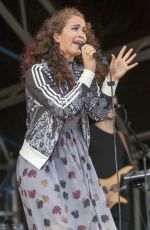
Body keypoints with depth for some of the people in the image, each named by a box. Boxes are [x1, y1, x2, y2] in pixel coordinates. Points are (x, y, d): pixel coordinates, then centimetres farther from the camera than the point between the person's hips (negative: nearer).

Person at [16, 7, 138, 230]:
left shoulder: (80, 71, 9)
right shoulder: (38, 70, -10)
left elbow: (98, 113, 9)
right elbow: (65, 109, -22)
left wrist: (112, 78, -2)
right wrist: (89, 72, -18)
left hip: (76, 157, 6)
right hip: (43, 160, -6)